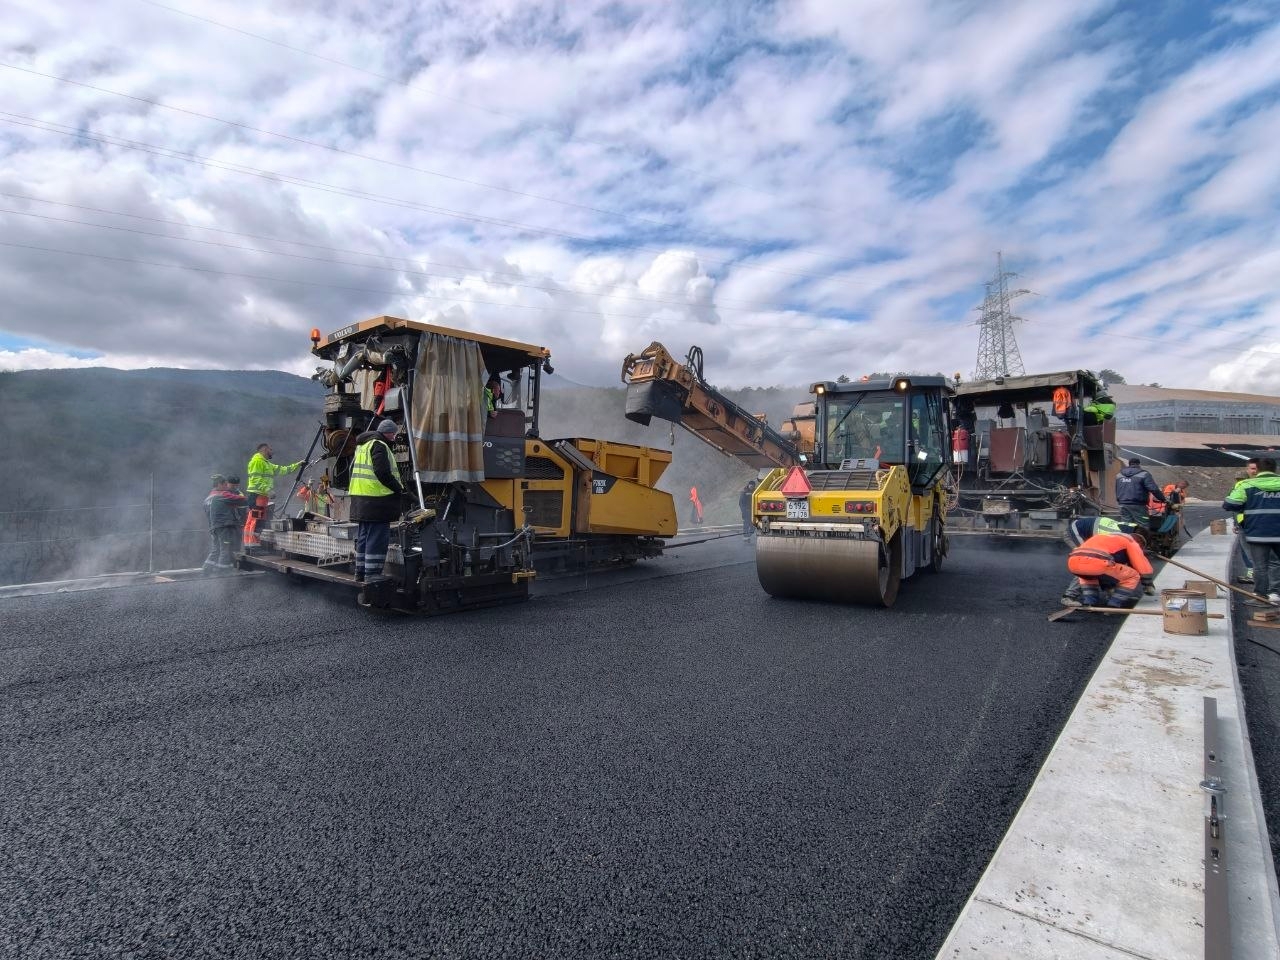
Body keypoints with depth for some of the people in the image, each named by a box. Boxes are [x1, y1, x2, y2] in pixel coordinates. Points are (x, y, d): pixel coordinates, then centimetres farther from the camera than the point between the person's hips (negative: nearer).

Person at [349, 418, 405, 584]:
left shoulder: (361, 446, 21)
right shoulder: (379, 446, -11)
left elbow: (353, 470, 27)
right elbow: (383, 473, -21)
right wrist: (399, 489, -10)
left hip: (360, 499, 10)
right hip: (377, 501, -10)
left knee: (363, 538, 17)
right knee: (377, 540, -7)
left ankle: (361, 574, 25)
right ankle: (372, 576, -6)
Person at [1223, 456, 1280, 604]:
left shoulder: (1247, 485, -6)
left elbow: (1229, 505, -11)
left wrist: (1245, 508, 8)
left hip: (1257, 532, -3)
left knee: (1260, 565, 6)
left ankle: (1261, 594, 11)